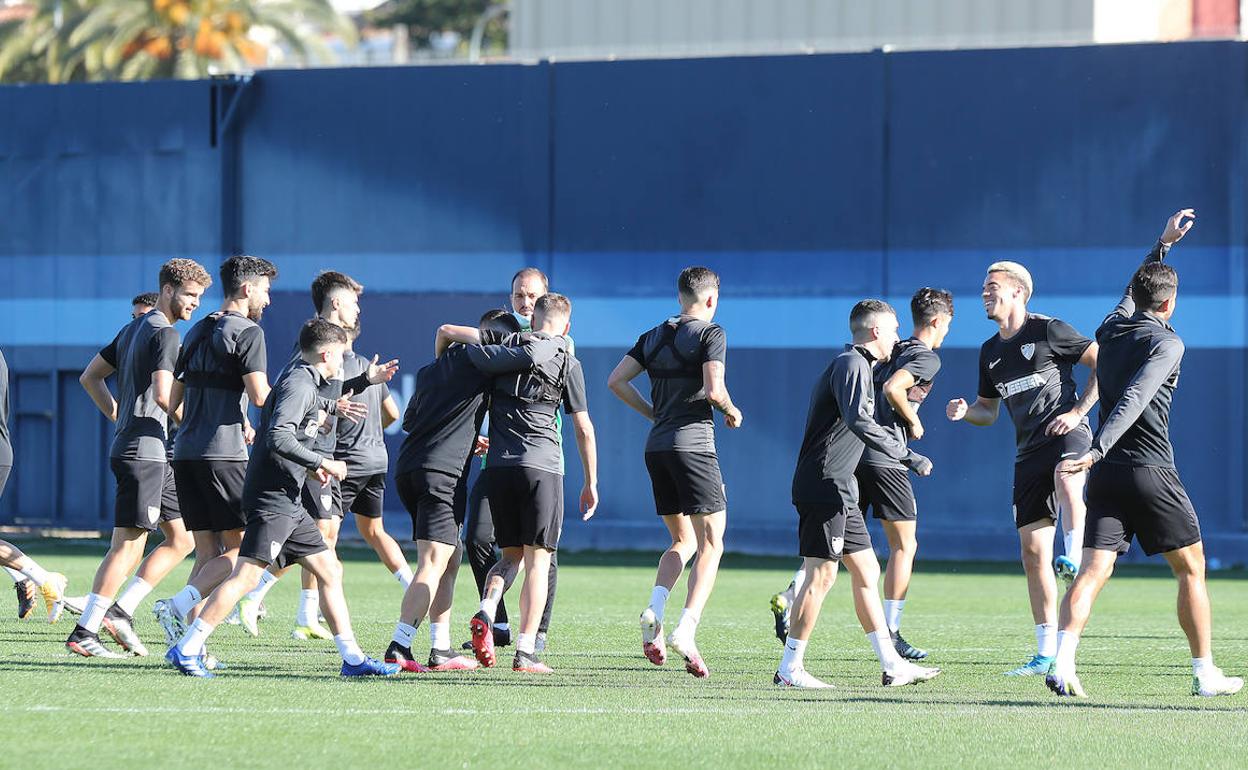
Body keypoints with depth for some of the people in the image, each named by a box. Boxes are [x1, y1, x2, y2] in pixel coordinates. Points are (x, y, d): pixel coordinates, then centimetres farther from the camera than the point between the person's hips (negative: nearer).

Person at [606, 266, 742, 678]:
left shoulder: (654, 336, 14)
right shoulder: (710, 334, -4)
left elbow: (616, 380, 11)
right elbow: (713, 389, -16)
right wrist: (732, 412, 4)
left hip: (656, 446, 6)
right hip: (693, 444, -6)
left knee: (683, 541, 18)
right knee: (710, 543, -3)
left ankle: (654, 609, -7)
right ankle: (685, 631, -19)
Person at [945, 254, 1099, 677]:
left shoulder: (1047, 331, -4)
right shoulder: (991, 352, 16)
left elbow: (1101, 363, -4)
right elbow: (988, 410, 24)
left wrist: (1078, 411, -11)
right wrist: (965, 411, 2)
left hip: (1067, 435, -6)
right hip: (1029, 451, 6)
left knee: (1066, 483, -43)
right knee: (1033, 550, 2)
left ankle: (1074, 559, -40)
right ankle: (1047, 653, 6)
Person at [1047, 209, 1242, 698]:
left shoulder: (1112, 329, 12)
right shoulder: (1166, 343, -8)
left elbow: (1132, 295, 35)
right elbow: (1133, 400, -22)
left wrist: (1164, 244, 43)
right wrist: (1096, 451, -30)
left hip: (1106, 474, 6)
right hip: (1151, 471, -6)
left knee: (1093, 571, -3)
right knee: (1191, 569, 9)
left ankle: (1062, 663, -22)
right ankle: (1205, 673, 11)